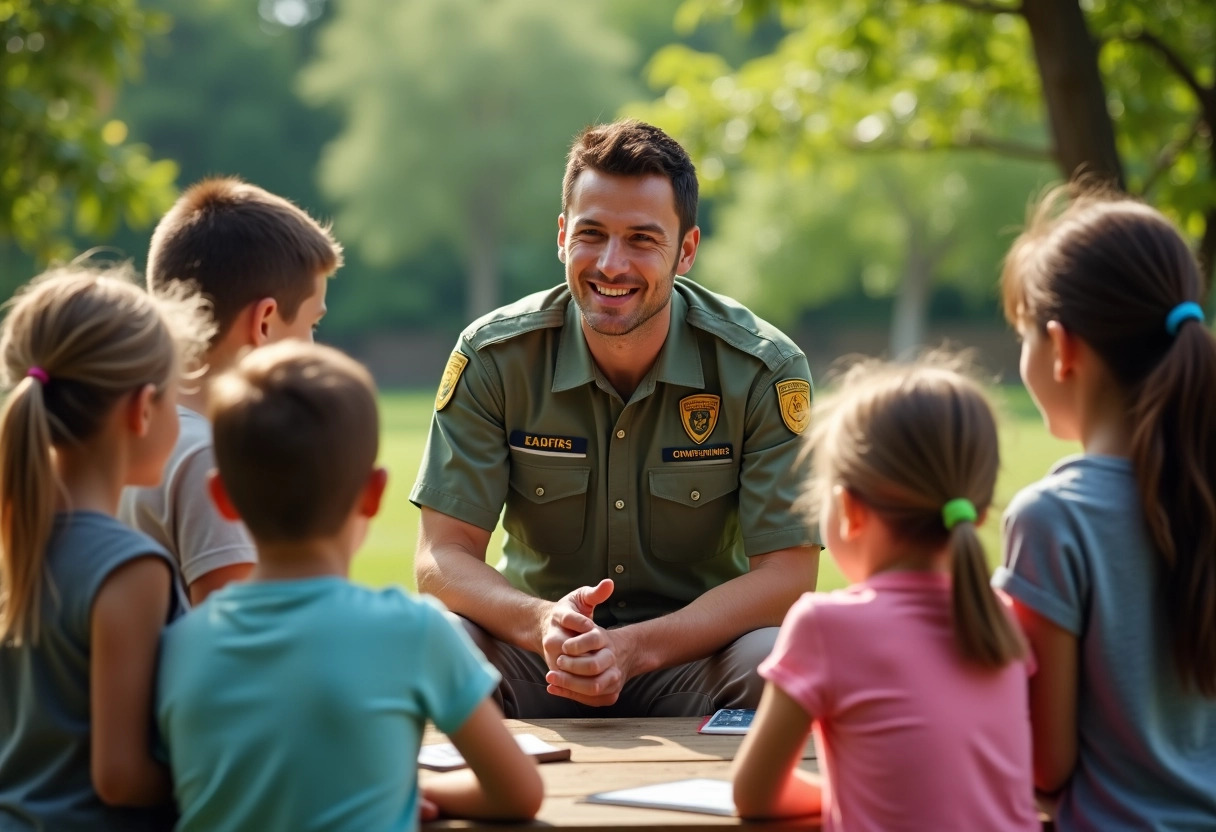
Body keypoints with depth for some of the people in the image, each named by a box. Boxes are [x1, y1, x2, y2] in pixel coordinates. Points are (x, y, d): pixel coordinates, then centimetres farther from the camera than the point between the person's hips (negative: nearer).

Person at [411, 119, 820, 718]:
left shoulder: (764, 370, -11)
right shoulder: (493, 358, -9)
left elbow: (786, 574, -13)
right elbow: (443, 555, -10)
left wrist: (635, 648, -29)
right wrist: (542, 622, -33)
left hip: (696, 649, -1)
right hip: (539, 651, 1)